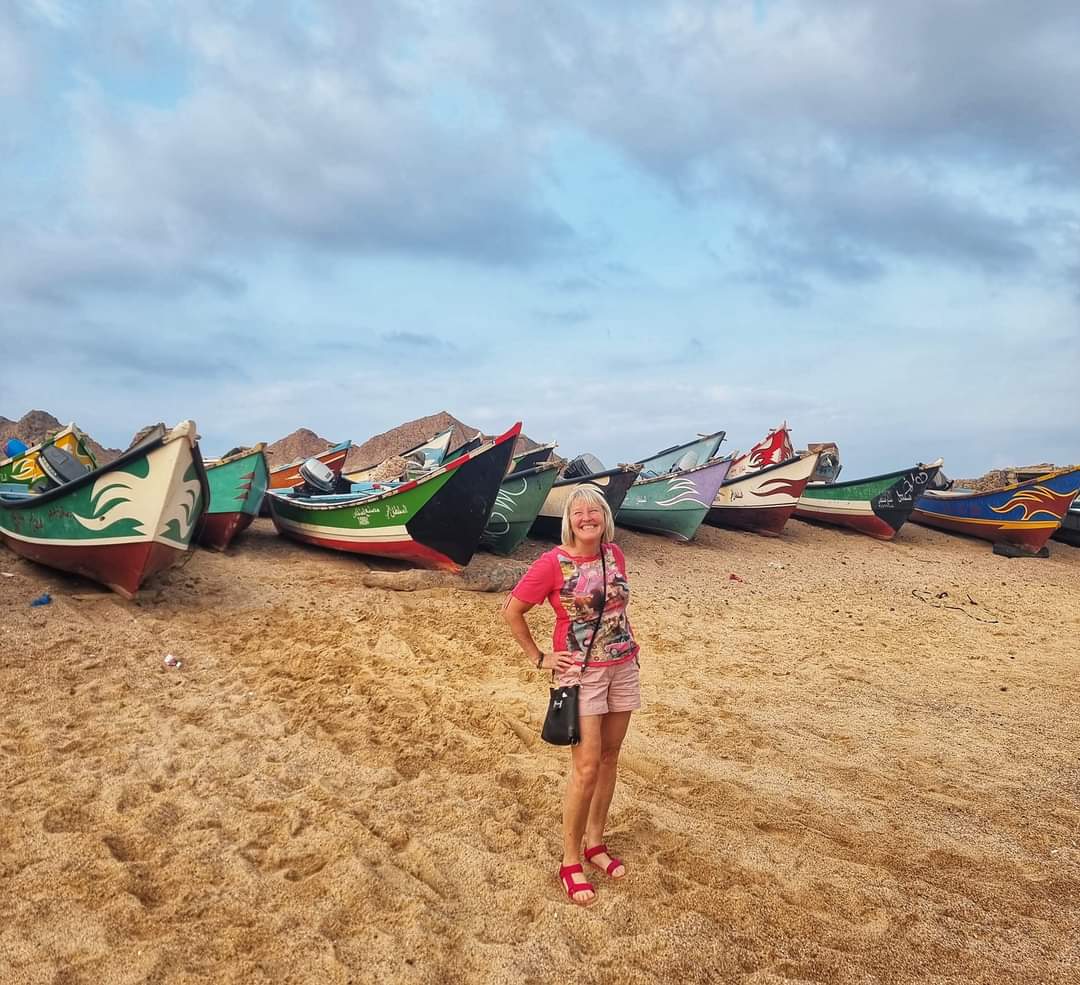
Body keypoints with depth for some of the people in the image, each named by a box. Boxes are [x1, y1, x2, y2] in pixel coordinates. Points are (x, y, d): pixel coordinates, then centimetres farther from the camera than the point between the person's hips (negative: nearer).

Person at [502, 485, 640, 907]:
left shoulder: (614, 555, 4)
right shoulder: (552, 563, -13)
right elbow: (511, 611, -7)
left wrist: (626, 639, 12)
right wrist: (539, 658, -5)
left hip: (623, 667, 6)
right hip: (581, 672, -6)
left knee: (609, 757, 12)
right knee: (586, 767, -6)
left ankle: (595, 843, 28)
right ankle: (570, 862, 8)